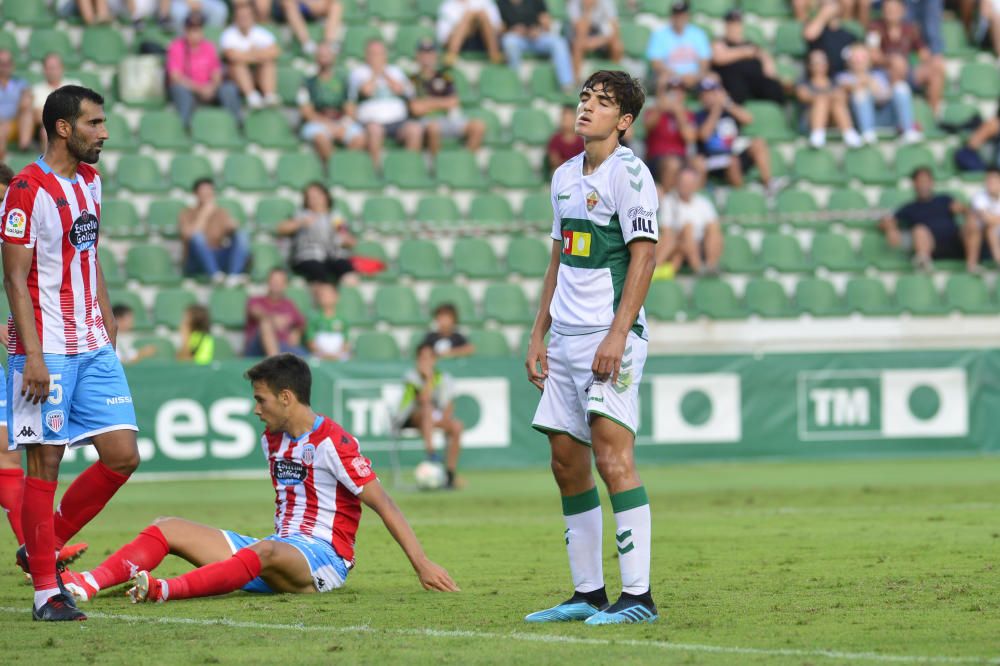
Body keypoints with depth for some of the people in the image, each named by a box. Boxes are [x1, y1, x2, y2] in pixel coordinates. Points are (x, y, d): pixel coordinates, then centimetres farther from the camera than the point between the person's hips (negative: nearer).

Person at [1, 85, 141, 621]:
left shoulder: (89, 181, 13)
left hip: (93, 347, 8)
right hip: (47, 350, -8)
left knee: (123, 457, 2)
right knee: (45, 463, -4)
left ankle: (43, 547, 16)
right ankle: (45, 591, 2)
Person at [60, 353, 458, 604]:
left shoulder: (332, 443, -11)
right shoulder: (272, 439, 13)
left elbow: (383, 504, -14)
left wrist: (422, 566, -18)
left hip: (323, 557, -8)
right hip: (281, 547, 8)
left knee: (266, 552, -42)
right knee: (168, 528, -3)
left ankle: (167, 591, -58)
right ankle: (88, 585, -24)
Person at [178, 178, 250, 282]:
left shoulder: (221, 212, 14)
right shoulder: (187, 214, 3)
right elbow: (189, 235, -16)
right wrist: (205, 214, -14)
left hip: (220, 259, 3)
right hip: (197, 264, -3)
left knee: (242, 235, -21)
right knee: (197, 236, -32)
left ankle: (233, 276, -39)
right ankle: (215, 275, -39)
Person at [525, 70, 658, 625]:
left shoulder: (628, 173, -8)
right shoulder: (565, 176, 17)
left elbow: (643, 256, -14)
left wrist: (617, 335, -21)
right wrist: (538, 335, 17)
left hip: (611, 336, -8)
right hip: (565, 338, 9)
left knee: (612, 456, -16)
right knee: (566, 465, 8)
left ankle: (638, 596, -15)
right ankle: (587, 594, 14)